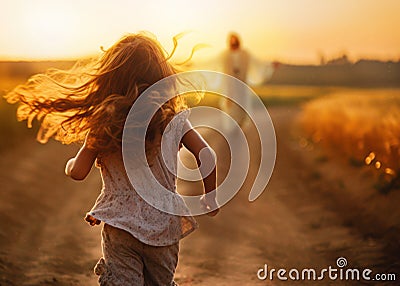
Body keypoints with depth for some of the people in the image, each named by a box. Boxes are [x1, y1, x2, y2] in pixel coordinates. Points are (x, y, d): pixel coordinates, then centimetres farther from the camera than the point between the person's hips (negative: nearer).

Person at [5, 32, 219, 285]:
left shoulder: (104, 123, -11)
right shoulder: (175, 118, -7)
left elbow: (78, 172, -8)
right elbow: (206, 155, -10)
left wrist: (70, 164, 16)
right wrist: (210, 197, 6)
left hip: (121, 227, -2)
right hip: (165, 227, 2)